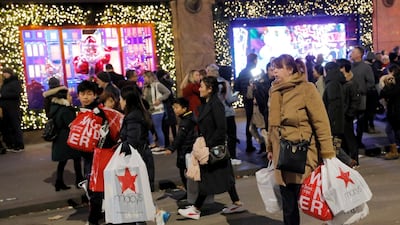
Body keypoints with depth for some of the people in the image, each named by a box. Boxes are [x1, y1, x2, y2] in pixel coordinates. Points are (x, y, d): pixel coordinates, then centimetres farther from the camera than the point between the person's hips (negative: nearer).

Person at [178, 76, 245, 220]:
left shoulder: (216, 104, -17)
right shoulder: (205, 104, 10)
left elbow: (221, 128, -21)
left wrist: (208, 144, -19)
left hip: (215, 148, -9)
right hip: (208, 146, 9)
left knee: (207, 177, -1)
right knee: (223, 176, 14)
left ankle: (196, 210, 7)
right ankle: (237, 204, 23)